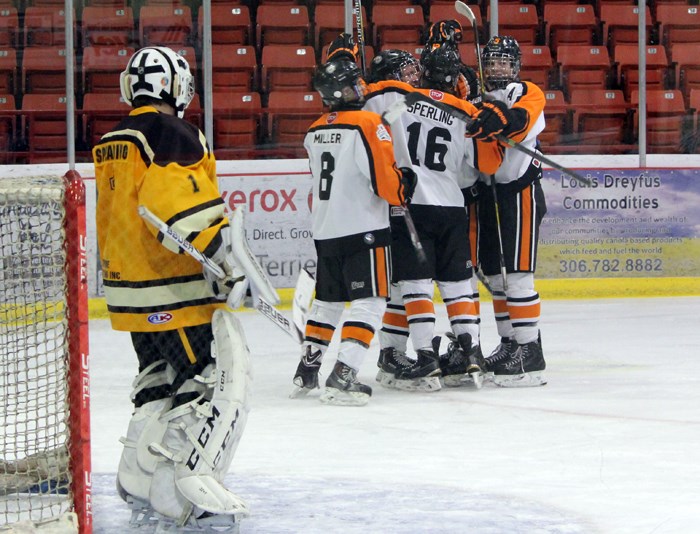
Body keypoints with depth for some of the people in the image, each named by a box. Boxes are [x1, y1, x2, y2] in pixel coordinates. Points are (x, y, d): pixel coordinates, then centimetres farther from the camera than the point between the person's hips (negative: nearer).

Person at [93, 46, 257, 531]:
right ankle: (189, 486, -17)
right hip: (178, 292, -9)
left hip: (129, 290, 9)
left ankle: (140, 483, 18)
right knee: (223, 379, -8)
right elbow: (184, 206, -27)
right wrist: (225, 260, -24)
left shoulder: (110, 145, 15)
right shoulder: (173, 134, -14)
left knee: (161, 383, 20)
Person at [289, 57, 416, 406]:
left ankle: (307, 369, 25)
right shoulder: (367, 125, -15)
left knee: (328, 299, 20)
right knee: (369, 302, -5)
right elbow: (385, 178, -18)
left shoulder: (315, 132, 8)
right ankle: (342, 376, -16)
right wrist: (404, 188, 3)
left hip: (324, 230, 7)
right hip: (363, 230, -7)